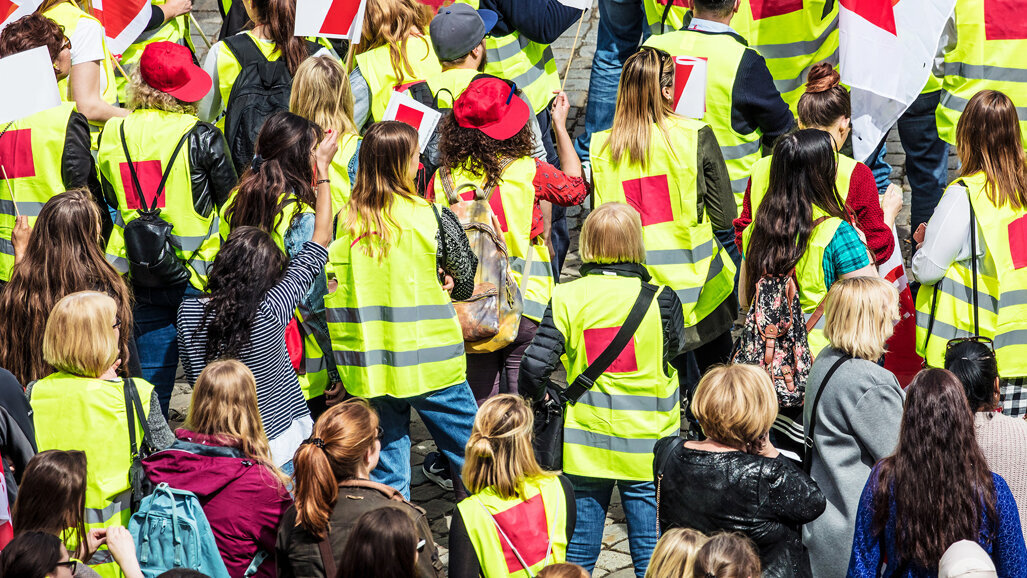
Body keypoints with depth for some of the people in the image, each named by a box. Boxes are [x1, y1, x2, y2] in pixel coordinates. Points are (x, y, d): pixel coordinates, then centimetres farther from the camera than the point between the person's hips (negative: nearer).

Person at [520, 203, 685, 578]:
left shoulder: (567, 298, -8)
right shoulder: (659, 298, -9)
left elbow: (535, 366, -11)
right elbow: (675, 349, 5)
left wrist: (534, 396, 8)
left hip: (585, 444, 1)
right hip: (646, 444, -1)